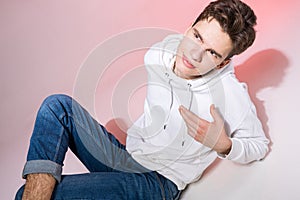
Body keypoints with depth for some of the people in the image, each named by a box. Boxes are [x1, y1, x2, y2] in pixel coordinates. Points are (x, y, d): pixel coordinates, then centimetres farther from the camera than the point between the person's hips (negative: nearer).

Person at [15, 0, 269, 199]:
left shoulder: (231, 94, -21)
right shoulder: (158, 55, -6)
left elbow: (259, 146, -5)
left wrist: (223, 144, -25)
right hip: (123, 155, 6)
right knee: (59, 105, -16)